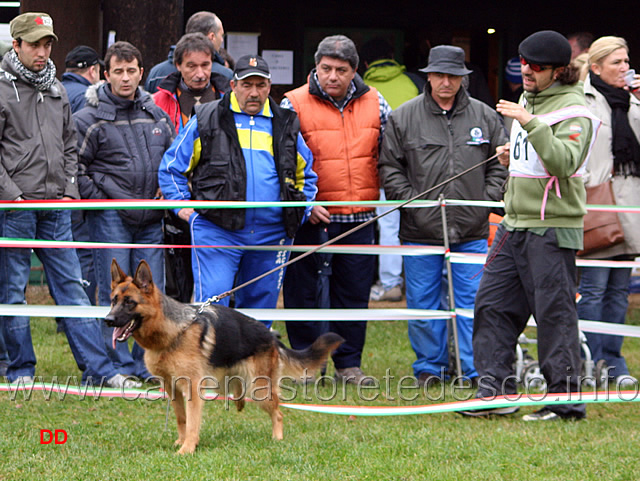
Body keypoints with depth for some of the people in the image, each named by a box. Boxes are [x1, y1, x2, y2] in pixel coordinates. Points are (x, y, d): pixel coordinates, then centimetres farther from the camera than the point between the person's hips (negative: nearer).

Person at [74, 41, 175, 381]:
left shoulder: (157, 116, 12)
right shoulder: (90, 119, -3)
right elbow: (74, 167, -4)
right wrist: (99, 199, -8)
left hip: (151, 219, 4)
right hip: (110, 218, -4)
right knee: (114, 293, -3)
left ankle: (148, 363, 12)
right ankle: (119, 365, 2)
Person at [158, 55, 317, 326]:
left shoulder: (286, 125, 13)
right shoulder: (206, 120, 4)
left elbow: (307, 173, 25)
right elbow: (171, 167, 11)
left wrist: (301, 212, 14)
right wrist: (182, 206, 2)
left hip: (270, 234, 4)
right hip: (216, 230, -3)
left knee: (260, 305, 10)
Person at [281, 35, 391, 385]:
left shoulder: (375, 104, 6)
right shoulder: (295, 104, -4)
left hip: (360, 216, 3)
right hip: (312, 216, -3)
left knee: (355, 291, 8)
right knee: (305, 291, 2)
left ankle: (348, 364, 17)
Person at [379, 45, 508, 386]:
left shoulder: (485, 116, 7)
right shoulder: (403, 117, 2)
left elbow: (501, 164, 12)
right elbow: (389, 167, 4)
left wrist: (487, 201, 1)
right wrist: (410, 201, -6)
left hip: (472, 230, 0)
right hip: (420, 230, 0)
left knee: (473, 300, 0)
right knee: (423, 303, 5)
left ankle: (476, 370, 6)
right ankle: (429, 368, 16)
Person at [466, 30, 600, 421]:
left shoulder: (573, 110, -12)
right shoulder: (527, 99, 16)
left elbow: (564, 162, -27)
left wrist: (530, 123, -31)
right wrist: (511, 156, 9)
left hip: (552, 227, -9)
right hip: (515, 224, 9)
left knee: (555, 312, -5)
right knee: (492, 305, 6)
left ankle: (566, 399, 1)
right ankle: (497, 392, 11)